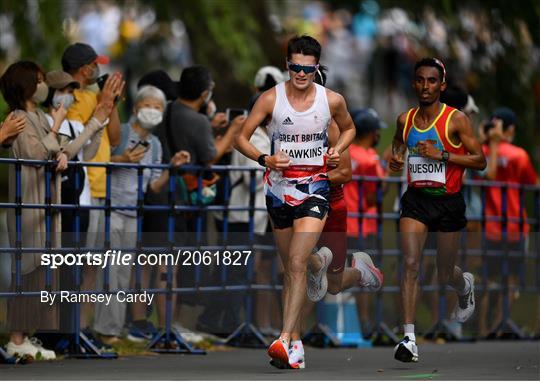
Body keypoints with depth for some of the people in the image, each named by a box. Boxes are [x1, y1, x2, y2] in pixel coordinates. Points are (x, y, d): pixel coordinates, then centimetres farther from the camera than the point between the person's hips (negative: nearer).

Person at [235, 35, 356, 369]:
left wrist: (338, 150, -2)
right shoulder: (271, 99, -4)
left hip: (315, 189, -2)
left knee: (298, 264, -16)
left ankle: (284, 340, -23)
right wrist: (265, 159, -18)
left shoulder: (332, 100, -2)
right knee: (290, 267, 12)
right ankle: (294, 337, 22)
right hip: (279, 188, 2)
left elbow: (349, 128, 18)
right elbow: (242, 138, 0)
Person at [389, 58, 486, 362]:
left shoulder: (456, 120, -10)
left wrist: (441, 155, -20)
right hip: (415, 199, 2)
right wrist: (395, 159, 2)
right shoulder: (405, 120, 4)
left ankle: (465, 285, 50)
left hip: (448, 201, -2)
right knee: (411, 263, -16)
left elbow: (480, 161, -10)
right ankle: (410, 339, -18)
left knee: (445, 275, 11)